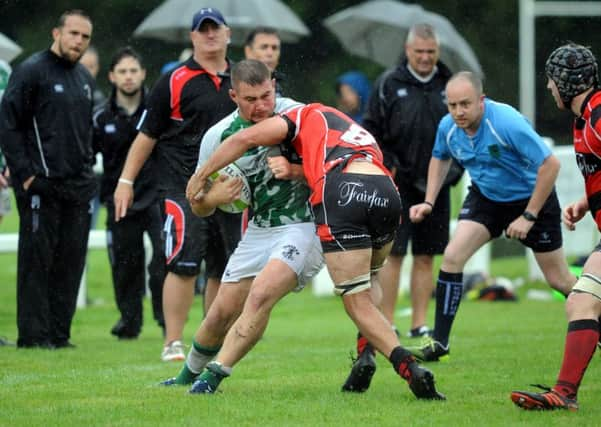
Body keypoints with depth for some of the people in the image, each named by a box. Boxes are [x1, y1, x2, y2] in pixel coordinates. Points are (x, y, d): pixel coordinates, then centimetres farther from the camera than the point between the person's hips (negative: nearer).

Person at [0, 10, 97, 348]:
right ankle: (33, 334, -3)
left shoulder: (85, 79, 16)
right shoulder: (31, 72, -6)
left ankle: (59, 332, 12)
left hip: (78, 187, 7)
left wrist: (88, 165, 16)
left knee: (71, 262, 6)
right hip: (41, 185, -7)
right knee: (36, 260, -5)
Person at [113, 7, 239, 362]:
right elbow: (147, 134, 1)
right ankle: (173, 343, -5)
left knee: (224, 270, 7)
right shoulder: (175, 82, -1)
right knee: (184, 266, -11)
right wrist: (126, 181, -3)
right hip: (184, 188, -5)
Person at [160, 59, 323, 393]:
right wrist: (214, 197, -17)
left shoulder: (294, 115, -14)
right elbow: (199, 205, 6)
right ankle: (189, 375, 33)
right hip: (259, 230, 5)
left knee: (261, 294, -26)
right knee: (222, 312, 6)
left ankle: (213, 377, -19)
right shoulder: (218, 136, -3)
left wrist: (294, 171, -27)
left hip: (304, 225, -5)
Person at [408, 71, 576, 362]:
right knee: (452, 257, -14)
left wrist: (528, 217, -25)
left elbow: (550, 164, -28)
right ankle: (439, 344, -7)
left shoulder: (508, 123, -32)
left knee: (559, 280, 3)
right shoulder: (448, 127, -13)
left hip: (531, 198, -5)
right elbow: (440, 158, 12)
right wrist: (429, 202, 1)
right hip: (485, 196, 5)